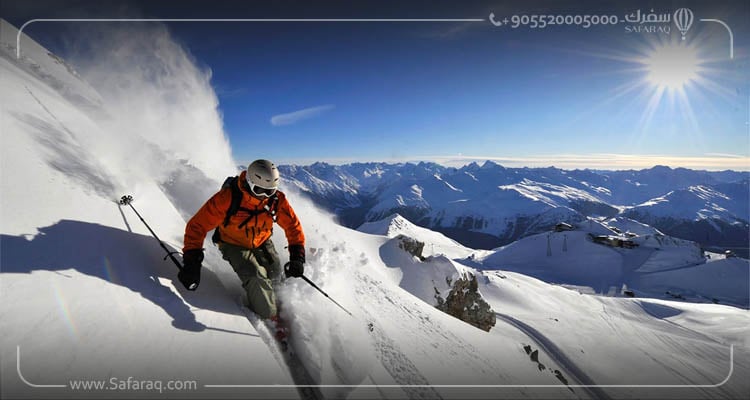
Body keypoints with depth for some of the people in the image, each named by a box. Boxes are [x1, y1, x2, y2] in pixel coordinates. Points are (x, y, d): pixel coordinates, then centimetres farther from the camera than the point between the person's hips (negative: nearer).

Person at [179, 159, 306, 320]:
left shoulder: (276, 199, -20)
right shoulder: (227, 198, -29)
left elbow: (293, 225, -10)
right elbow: (197, 226, -23)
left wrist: (297, 257, -18)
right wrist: (192, 261, -29)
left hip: (262, 243, 4)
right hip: (234, 245, -3)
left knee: (275, 277, -13)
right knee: (256, 278, -24)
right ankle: (270, 318, 0)